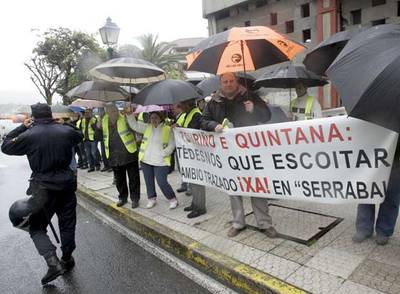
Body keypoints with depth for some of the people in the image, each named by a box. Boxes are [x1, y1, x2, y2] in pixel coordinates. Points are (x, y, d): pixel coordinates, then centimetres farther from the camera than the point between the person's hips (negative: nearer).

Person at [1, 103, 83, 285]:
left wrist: (22, 127, 11)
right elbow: (80, 135, 20)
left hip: (42, 187, -3)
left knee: (36, 228, 11)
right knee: (67, 224, 16)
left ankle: (53, 263, -3)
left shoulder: (29, 135, -10)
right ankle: (67, 259, 31)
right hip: (67, 184, 3)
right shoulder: (66, 131, -2)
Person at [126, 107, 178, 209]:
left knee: (162, 183, -7)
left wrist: (162, 154, -15)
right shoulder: (147, 127, 9)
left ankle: (173, 199, 12)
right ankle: (152, 199, 32)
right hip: (145, 160, 5)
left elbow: (172, 145, -6)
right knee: (149, 181, 14)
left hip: (160, 162, -5)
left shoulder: (168, 129, -4)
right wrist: (129, 114, -5)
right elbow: (134, 125, 9)